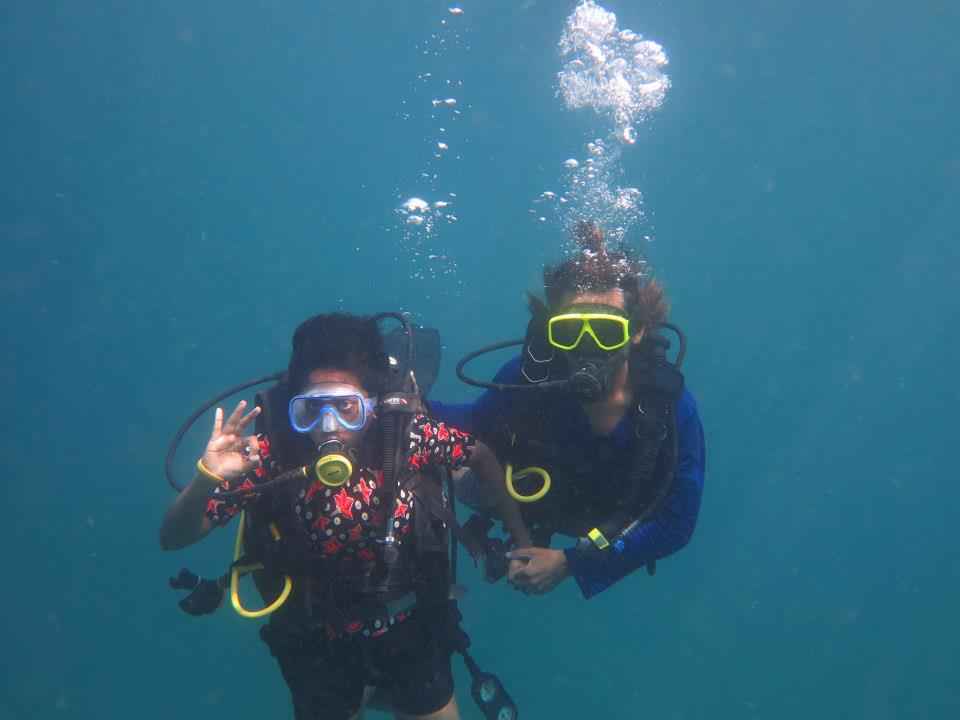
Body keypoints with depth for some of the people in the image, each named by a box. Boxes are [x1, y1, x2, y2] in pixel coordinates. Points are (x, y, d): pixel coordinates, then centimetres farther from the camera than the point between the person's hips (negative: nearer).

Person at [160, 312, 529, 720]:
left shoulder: (409, 436, -24)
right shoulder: (271, 457, -25)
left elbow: (480, 455, -4)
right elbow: (173, 538, -22)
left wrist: (520, 534, -2)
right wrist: (207, 477, -41)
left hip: (412, 631, 1)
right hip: (318, 643, 0)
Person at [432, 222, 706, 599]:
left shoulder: (670, 403, -38)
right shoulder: (525, 379, -36)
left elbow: (677, 523, -30)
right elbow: (478, 425, -14)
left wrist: (572, 562, -33)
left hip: (613, 531, 0)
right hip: (536, 507, 0)